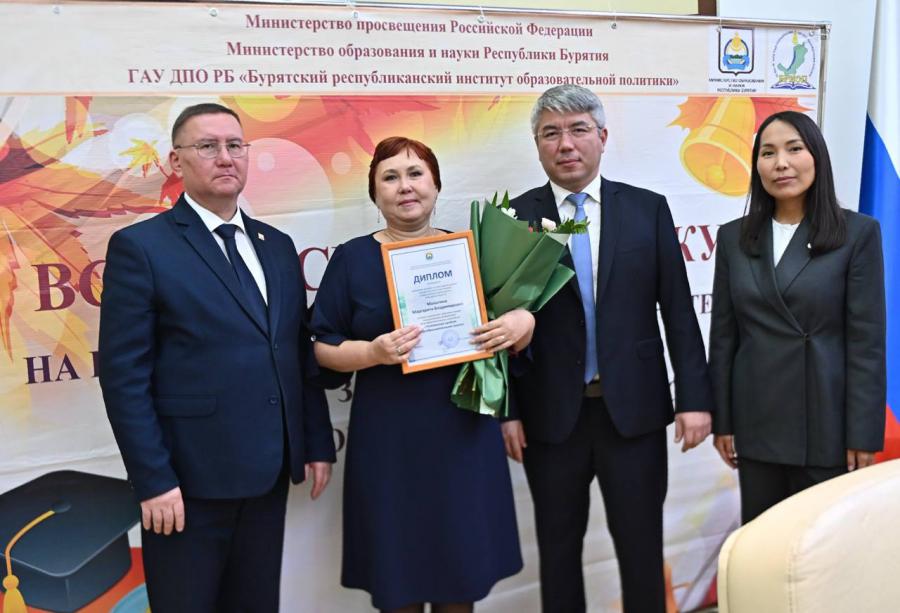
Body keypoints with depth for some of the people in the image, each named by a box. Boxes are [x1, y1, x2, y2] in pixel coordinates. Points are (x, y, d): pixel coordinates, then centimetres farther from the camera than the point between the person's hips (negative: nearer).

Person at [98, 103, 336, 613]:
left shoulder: (278, 246, 11)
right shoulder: (140, 246, -7)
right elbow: (124, 375, -12)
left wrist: (318, 444, 9)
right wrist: (153, 480, -16)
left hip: (268, 474, 6)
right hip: (190, 479, -5)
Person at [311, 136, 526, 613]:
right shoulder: (352, 258, 0)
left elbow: (516, 325, 11)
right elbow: (324, 348, 0)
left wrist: (523, 323, -11)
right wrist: (373, 352, -19)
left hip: (464, 434, 2)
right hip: (389, 442, -2)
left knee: (463, 574, 11)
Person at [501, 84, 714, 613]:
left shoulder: (648, 209, 2)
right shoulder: (515, 219, -1)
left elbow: (678, 310, 2)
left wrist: (695, 397, -2)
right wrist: (505, 408, -4)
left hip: (635, 409, 1)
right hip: (551, 414, 0)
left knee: (642, 548, 10)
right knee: (558, 548, 13)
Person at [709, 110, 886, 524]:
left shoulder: (858, 233, -5)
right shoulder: (734, 237, 4)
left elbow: (867, 341, -7)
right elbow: (723, 335, 6)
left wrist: (864, 434, -10)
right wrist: (722, 419, 4)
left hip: (827, 423, -3)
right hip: (756, 422, 3)